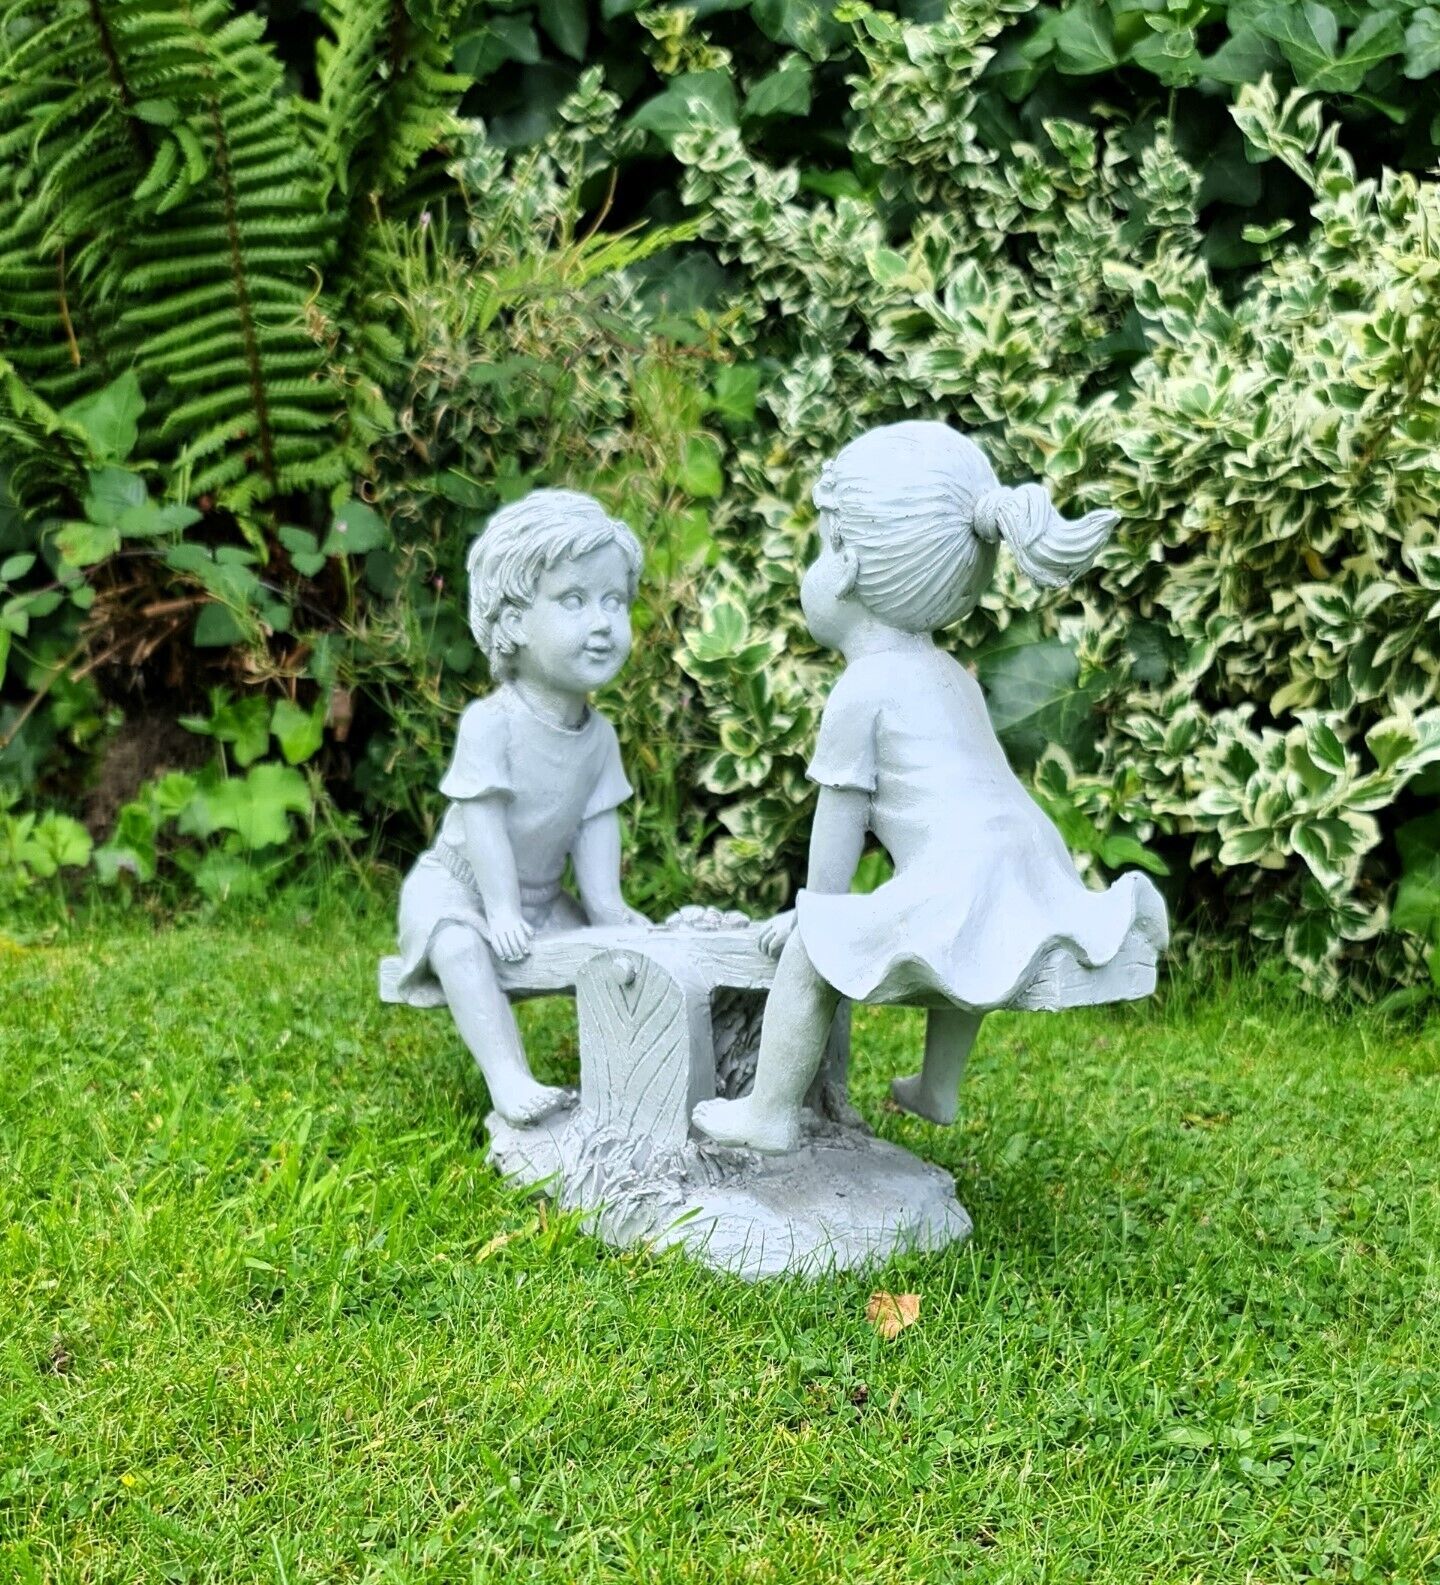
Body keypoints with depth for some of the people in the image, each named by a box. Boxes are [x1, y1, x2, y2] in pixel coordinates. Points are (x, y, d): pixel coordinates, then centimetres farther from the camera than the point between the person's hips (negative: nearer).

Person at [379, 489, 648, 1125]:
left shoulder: (599, 734, -3)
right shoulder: (491, 722, -24)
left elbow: (596, 821, -1)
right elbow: (483, 818, -25)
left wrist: (605, 899, -12)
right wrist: (502, 908, -27)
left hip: (541, 895, 7)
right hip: (457, 882, -7)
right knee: (461, 947, -34)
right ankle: (509, 1078, -40)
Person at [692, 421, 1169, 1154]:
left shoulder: (862, 690, -3)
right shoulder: (948, 675, 23)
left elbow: (840, 820, -1)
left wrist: (815, 910, 14)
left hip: (957, 889, -9)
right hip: (1034, 884, 9)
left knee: (810, 950, -1)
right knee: (960, 949, 39)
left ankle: (770, 1112, 4)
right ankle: (937, 1087, 43)